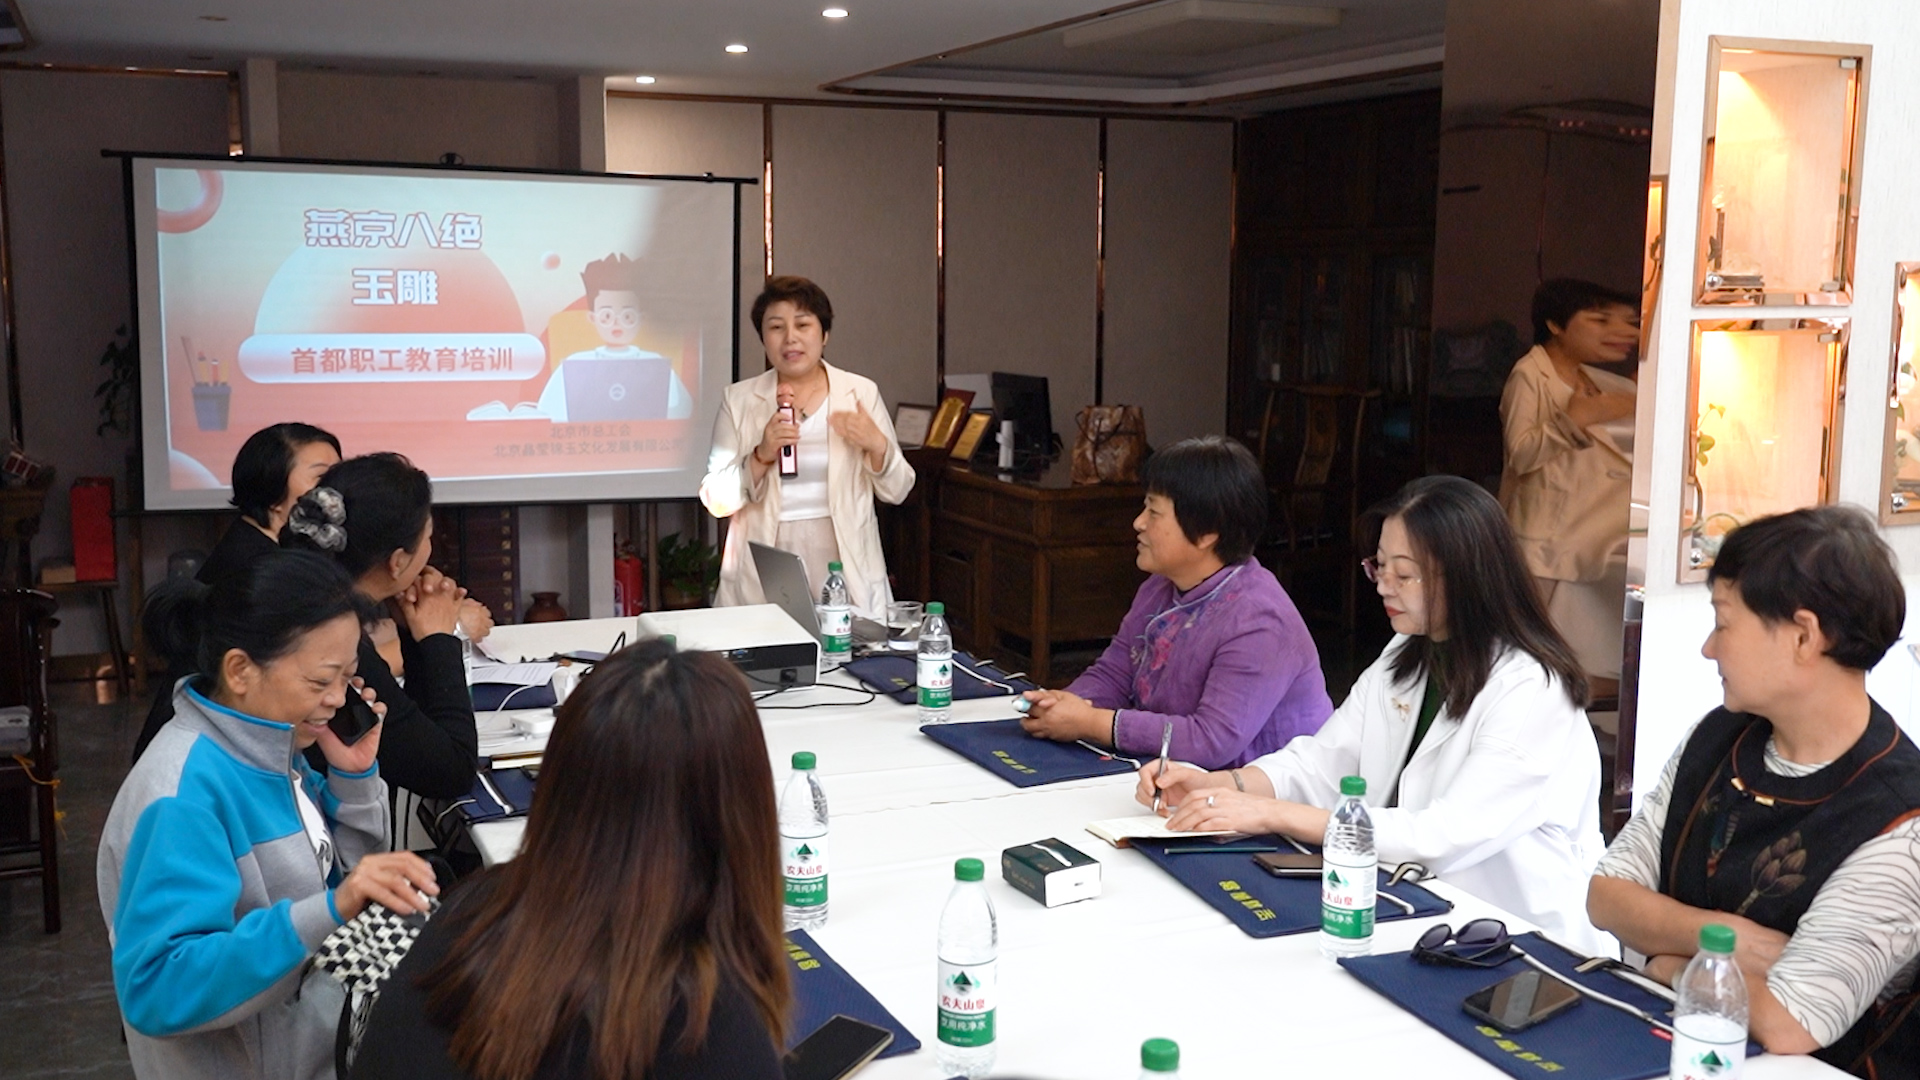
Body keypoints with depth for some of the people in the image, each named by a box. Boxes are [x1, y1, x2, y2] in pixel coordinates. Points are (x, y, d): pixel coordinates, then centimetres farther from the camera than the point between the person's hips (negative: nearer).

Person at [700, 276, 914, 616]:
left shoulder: (861, 393, 6)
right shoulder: (739, 400, 4)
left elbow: (896, 491, 8)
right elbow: (716, 500, 0)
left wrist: (877, 446, -10)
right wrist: (761, 457, -15)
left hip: (844, 567, 0)